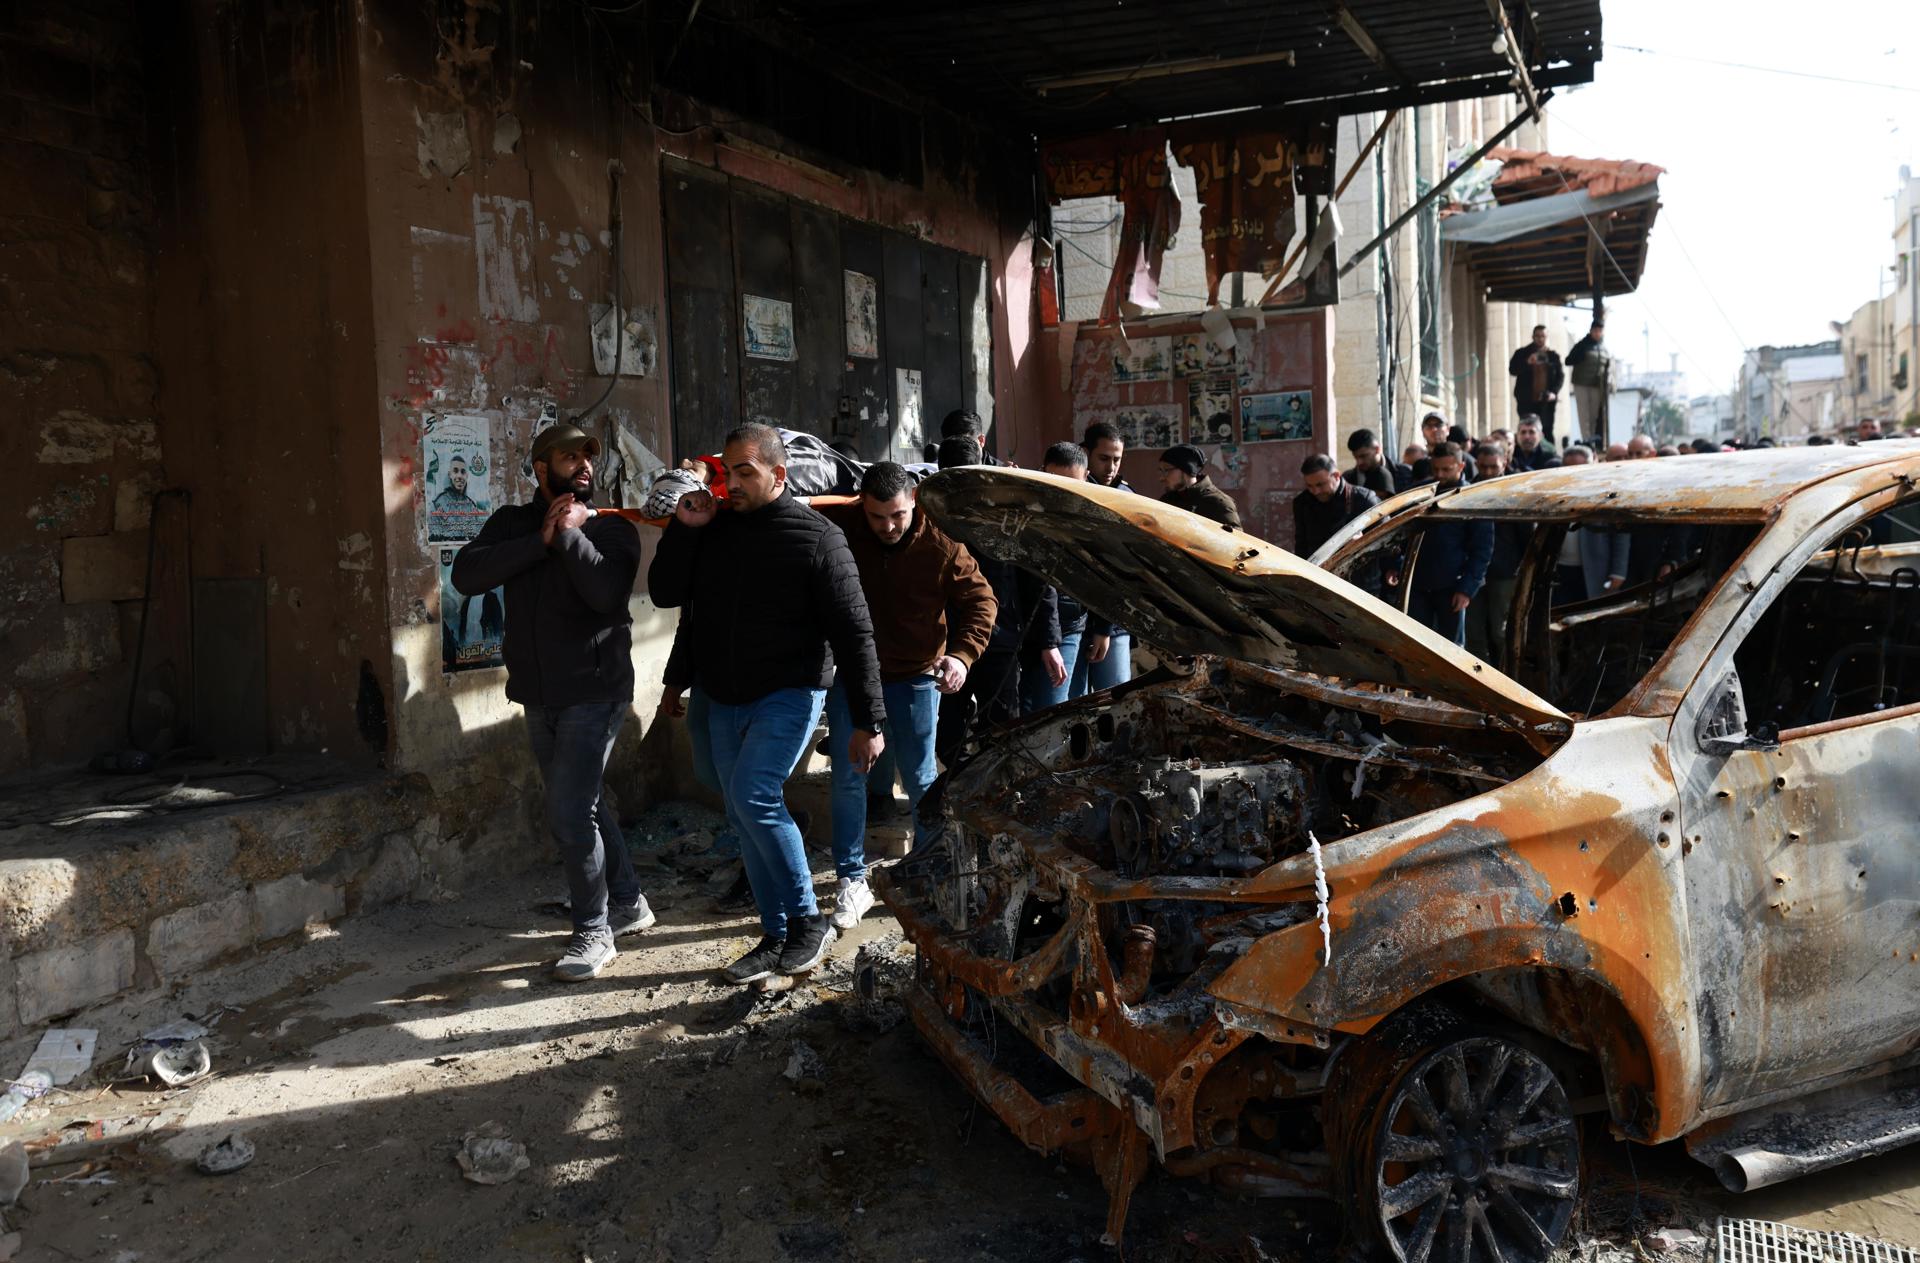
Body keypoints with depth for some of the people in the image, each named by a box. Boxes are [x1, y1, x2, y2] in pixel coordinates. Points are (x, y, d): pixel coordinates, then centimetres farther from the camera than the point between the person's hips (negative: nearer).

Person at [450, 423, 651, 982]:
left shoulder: (612, 531, -3)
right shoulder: (511, 523, 7)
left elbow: (607, 592, -22)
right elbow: (466, 574, -11)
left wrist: (570, 534, -17)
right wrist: (541, 540, -15)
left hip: (595, 694, -5)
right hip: (539, 697, 5)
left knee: (569, 814, -10)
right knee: (583, 806, 16)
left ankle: (593, 931, 5)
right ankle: (628, 902, 33)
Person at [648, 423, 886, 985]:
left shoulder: (817, 537, -10)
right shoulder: (713, 529, 5)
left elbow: (853, 633, -10)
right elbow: (664, 594, 5)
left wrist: (869, 721, -13)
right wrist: (683, 529, -9)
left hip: (789, 695, -6)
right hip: (723, 699, 6)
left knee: (753, 797, -20)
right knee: (744, 816, 8)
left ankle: (808, 920, -2)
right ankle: (778, 937, 21)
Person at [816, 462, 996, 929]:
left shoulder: (942, 544, -12)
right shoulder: (836, 528, -12)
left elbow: (981, 600, -5)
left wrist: (963, 653, -21)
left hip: (915, 677, -1)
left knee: (921, 781, 7)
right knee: (848, 779, 4)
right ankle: (852, 881, 16)